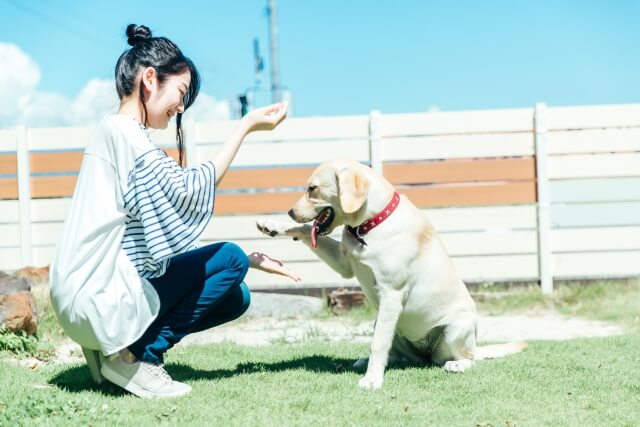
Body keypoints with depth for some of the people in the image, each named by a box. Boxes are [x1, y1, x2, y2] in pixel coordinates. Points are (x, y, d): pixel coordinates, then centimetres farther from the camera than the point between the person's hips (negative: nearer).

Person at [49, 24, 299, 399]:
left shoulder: (126, 135, 19)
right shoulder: (121, 130, -12)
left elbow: (167, 234, 18)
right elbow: (189, 192, -18)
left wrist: (249, 260, 13)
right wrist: (246, 127, -14)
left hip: (97, 298, 10)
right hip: (100, 299, -10)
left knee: (235, 297, 11)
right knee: (229, 259, -8)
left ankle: (126, 347, 8)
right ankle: (136, 355, -6)